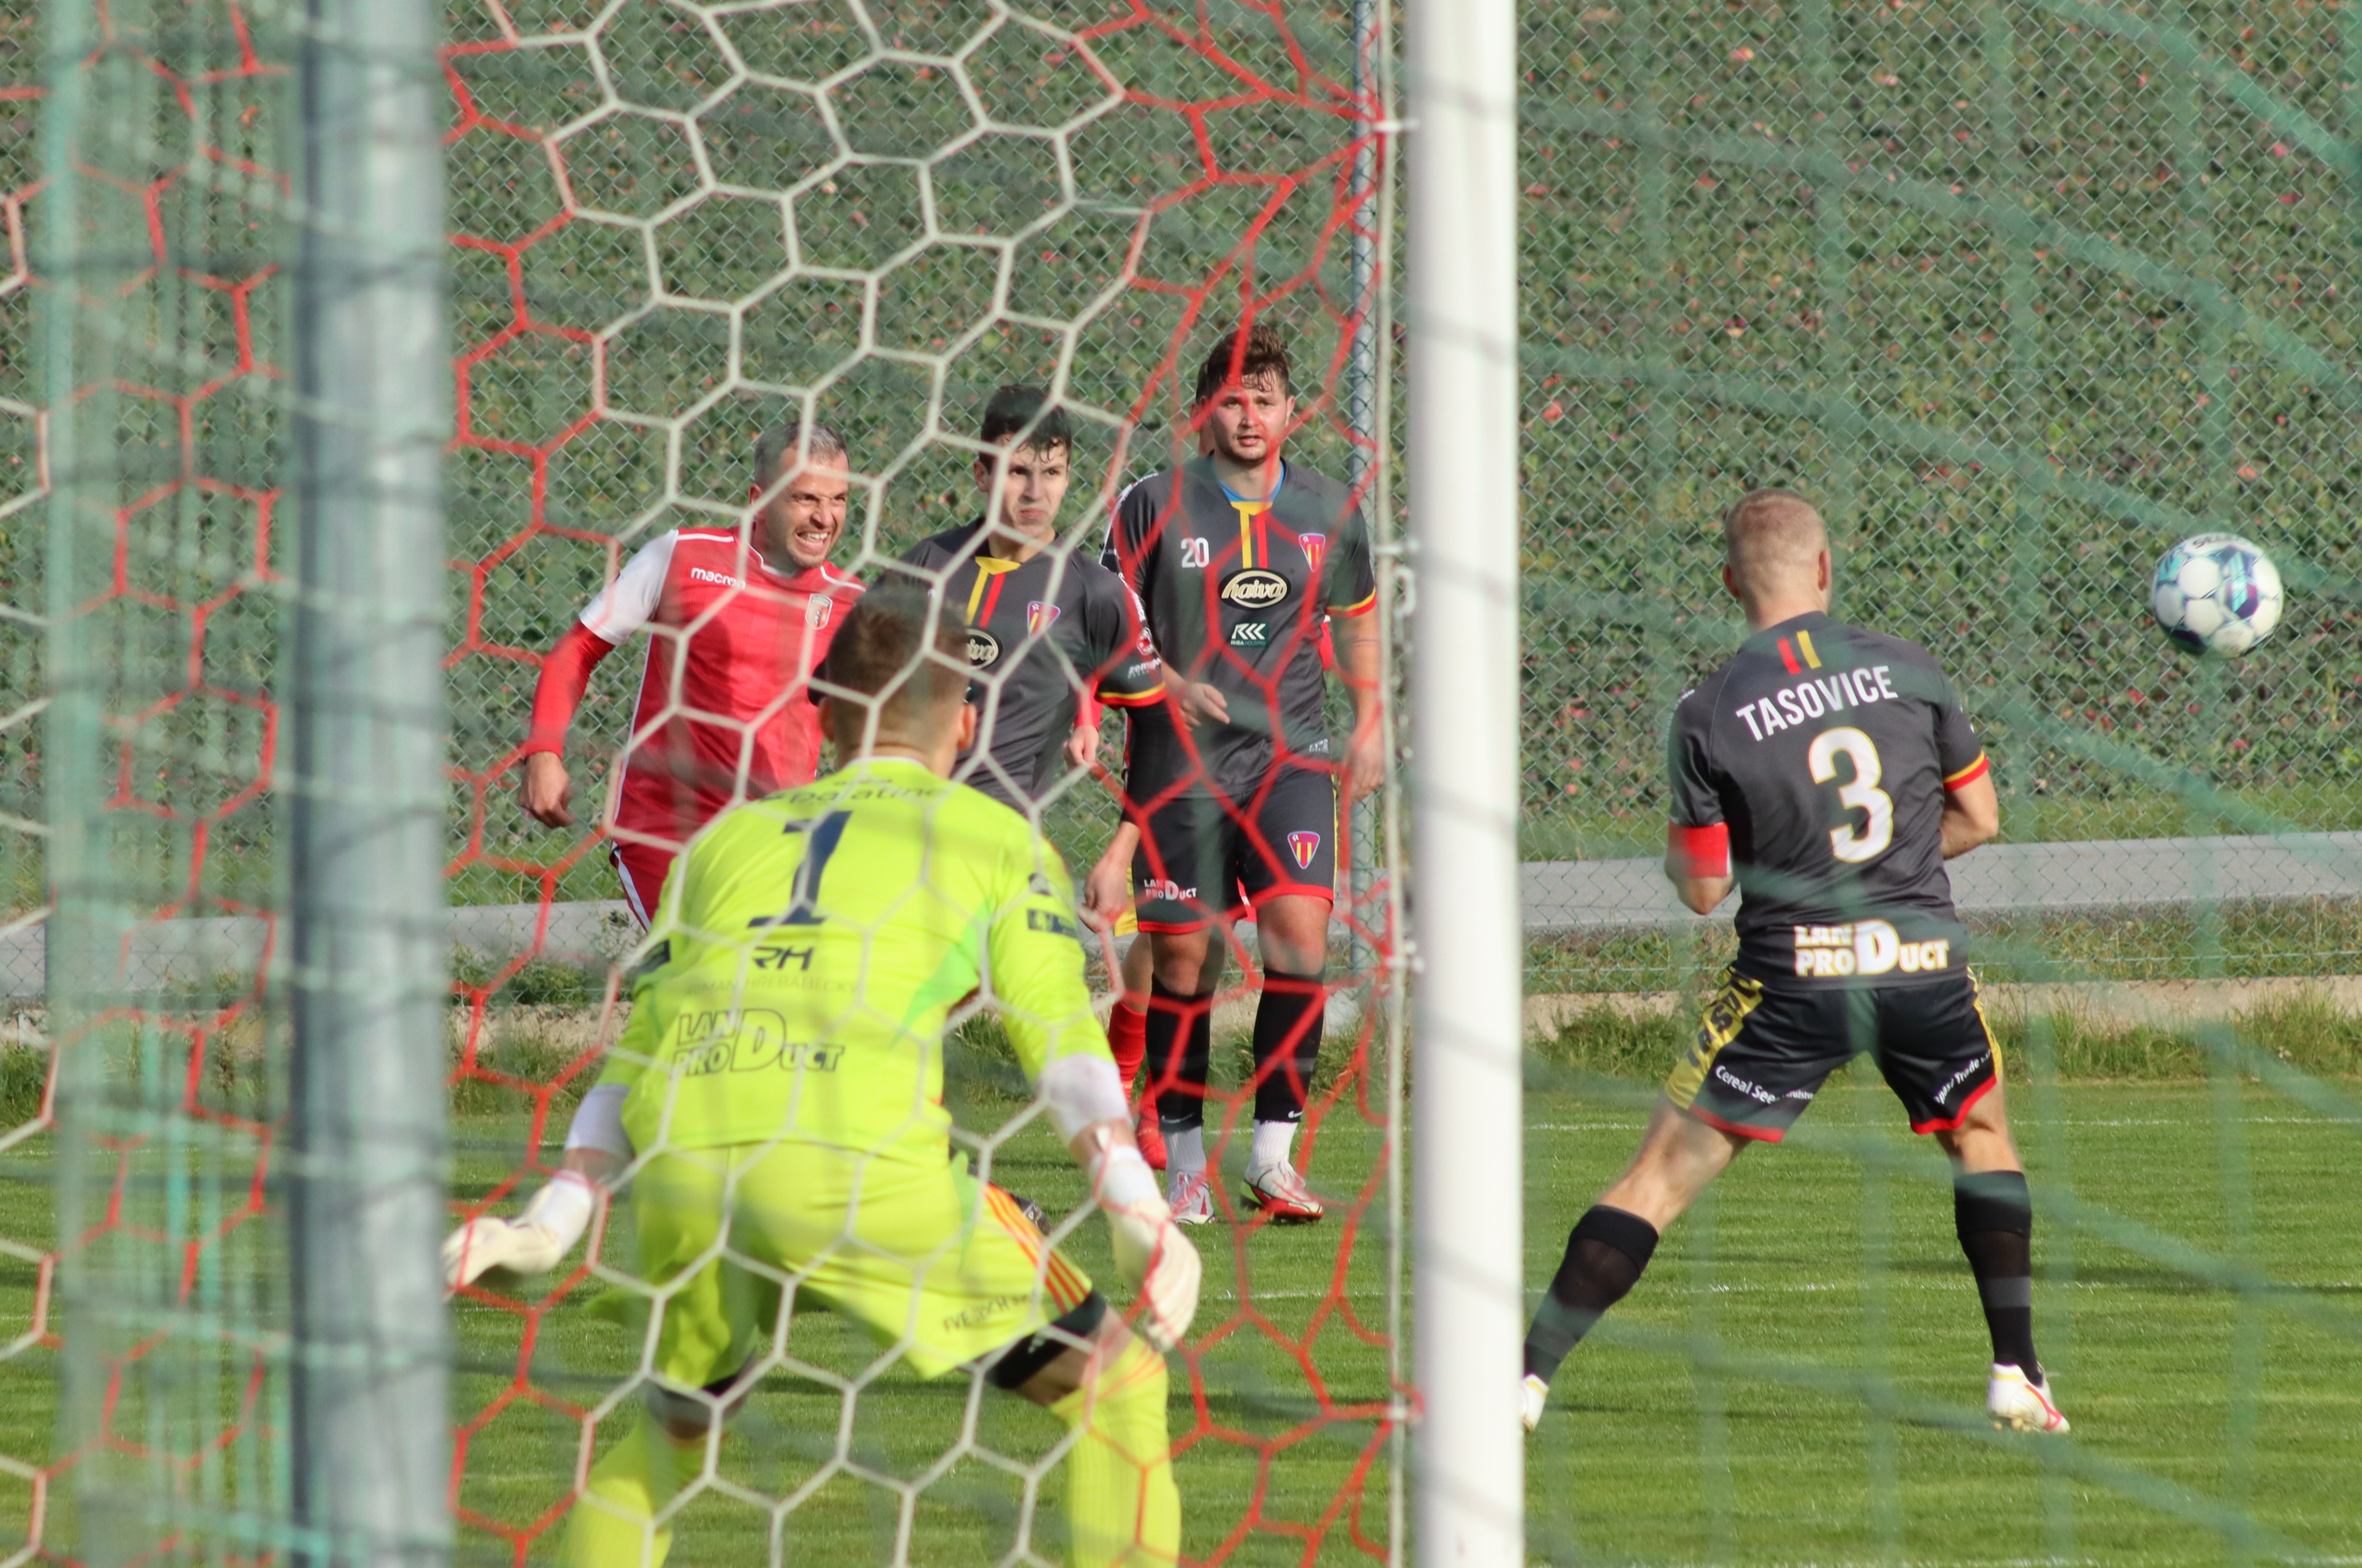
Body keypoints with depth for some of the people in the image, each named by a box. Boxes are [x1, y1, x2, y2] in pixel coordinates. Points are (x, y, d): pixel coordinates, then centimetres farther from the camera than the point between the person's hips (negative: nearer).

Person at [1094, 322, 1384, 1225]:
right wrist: (1164, 681, -11)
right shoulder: (1155, 506, -2)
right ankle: (1185, 1163, 12)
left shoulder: (1330, 513, 6)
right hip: (1179, 766, -1)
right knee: (1181, 957, -1)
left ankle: (1274, 1151, -10)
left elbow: (1358, 613, 23)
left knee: (1300, 927, -17)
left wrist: (1368, 725, 18)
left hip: (1290, 754, 1)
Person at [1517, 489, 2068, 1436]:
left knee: (1660, 1176, 3)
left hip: (1793, 974, -2)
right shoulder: (1907, 671, 1)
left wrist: (1673, 849, 18)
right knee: (1980, 1134, 28)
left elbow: (1703, 888, -4)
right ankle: (2017, 1376, 21)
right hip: (1923, 959, 2)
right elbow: (1979, 818, 10)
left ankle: (1527, 1376, -2)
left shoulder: (1710, 715, -7)